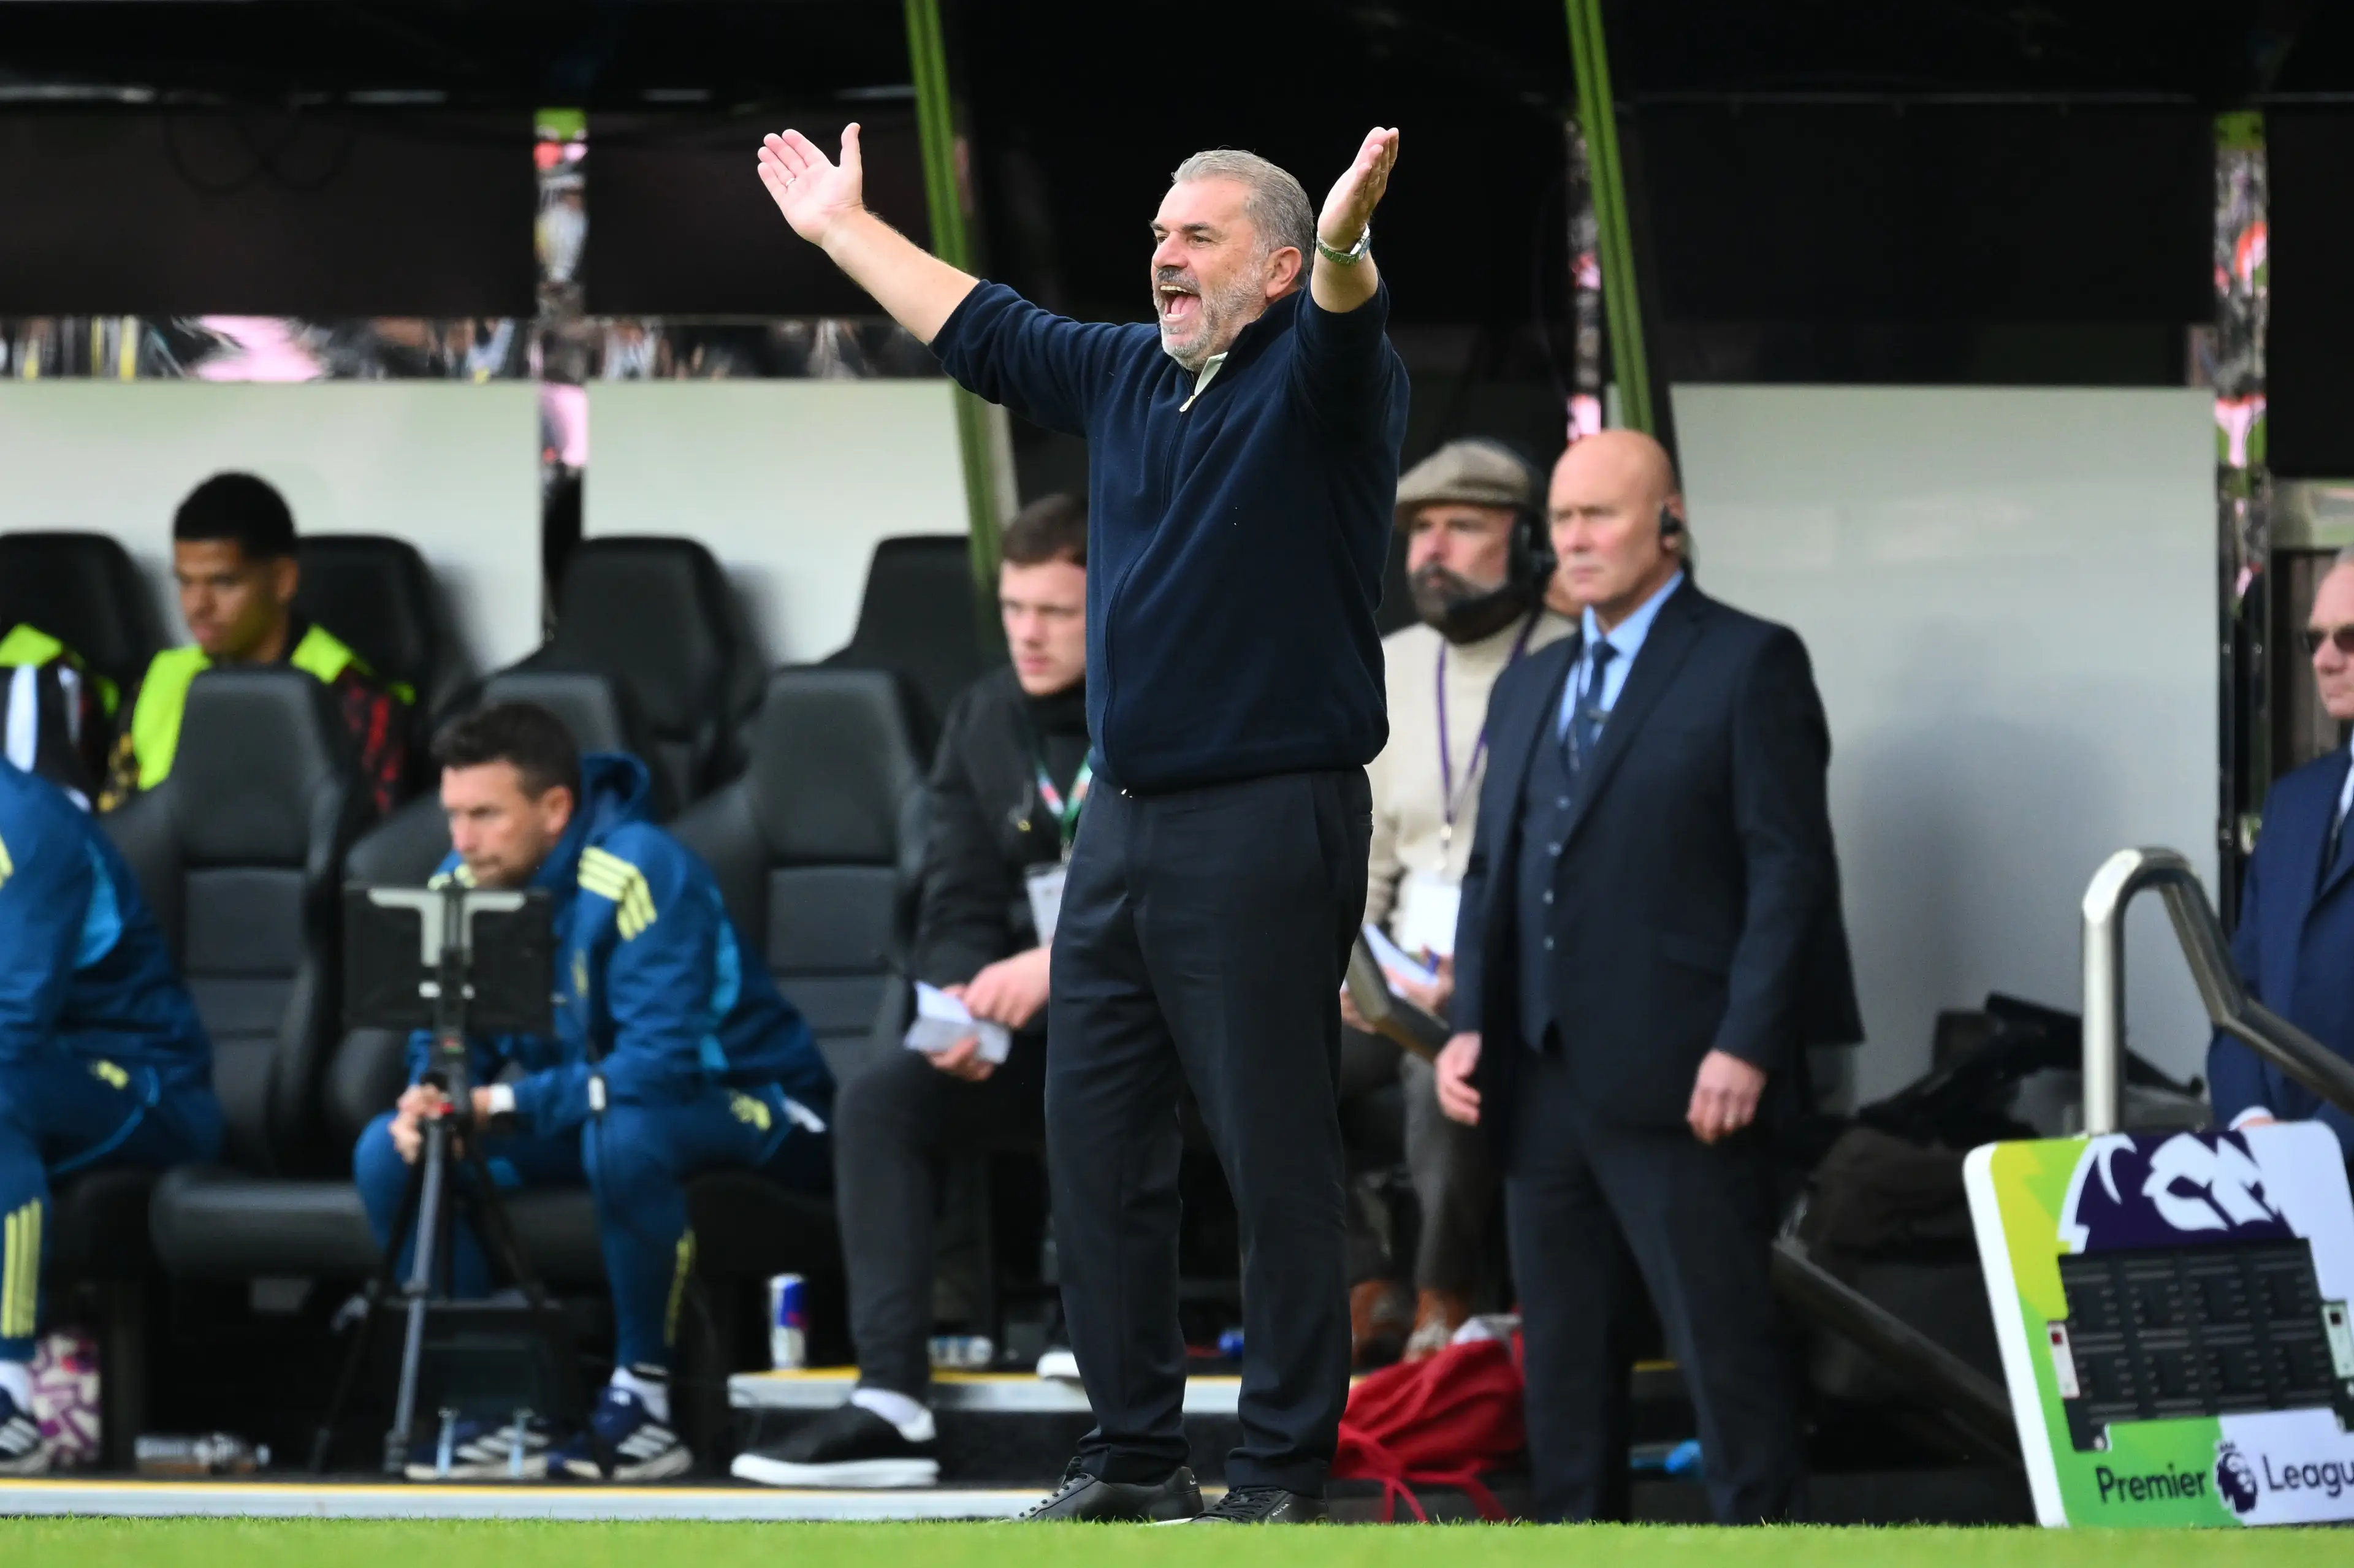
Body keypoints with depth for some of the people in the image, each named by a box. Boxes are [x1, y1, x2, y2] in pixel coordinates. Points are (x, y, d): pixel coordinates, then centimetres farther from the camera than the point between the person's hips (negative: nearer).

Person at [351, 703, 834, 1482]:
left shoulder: (639, 874, -26)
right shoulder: (460, 887, -5)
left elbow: (660, 1064, -34)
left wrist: (502, 1103, -35)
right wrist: (426, 1102, -23)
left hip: (741, 1110, -7)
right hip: (577, 1115, 7)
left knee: (624, 1134, -40)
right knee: (388, 1151, -10)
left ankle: (642, 1394, -23)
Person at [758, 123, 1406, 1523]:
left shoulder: (1315, 383, -7)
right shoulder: (1127, 377, 15)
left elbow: (1340, 324, -30)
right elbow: (980, 326, 29)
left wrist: (1345, 247, -52)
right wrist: (842, 227, 37)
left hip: (1270, 821, -8)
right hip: (1125, 819, 8)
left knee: (1279, 1158, -5)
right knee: (1097, 1145, 10)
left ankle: (1287, 1472, 1)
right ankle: (1134, 1450, 18)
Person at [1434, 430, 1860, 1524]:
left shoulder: (1750, 664, -2)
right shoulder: (1528, 687, 20)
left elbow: (1789, 869, -8)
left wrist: (1743, 1050, -16)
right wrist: (1469, 1024, 6)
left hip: (1678, 1087, -7)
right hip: (1541, 1084, 7)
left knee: (1725, 1351, -7)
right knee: (1562, 1358, 9)